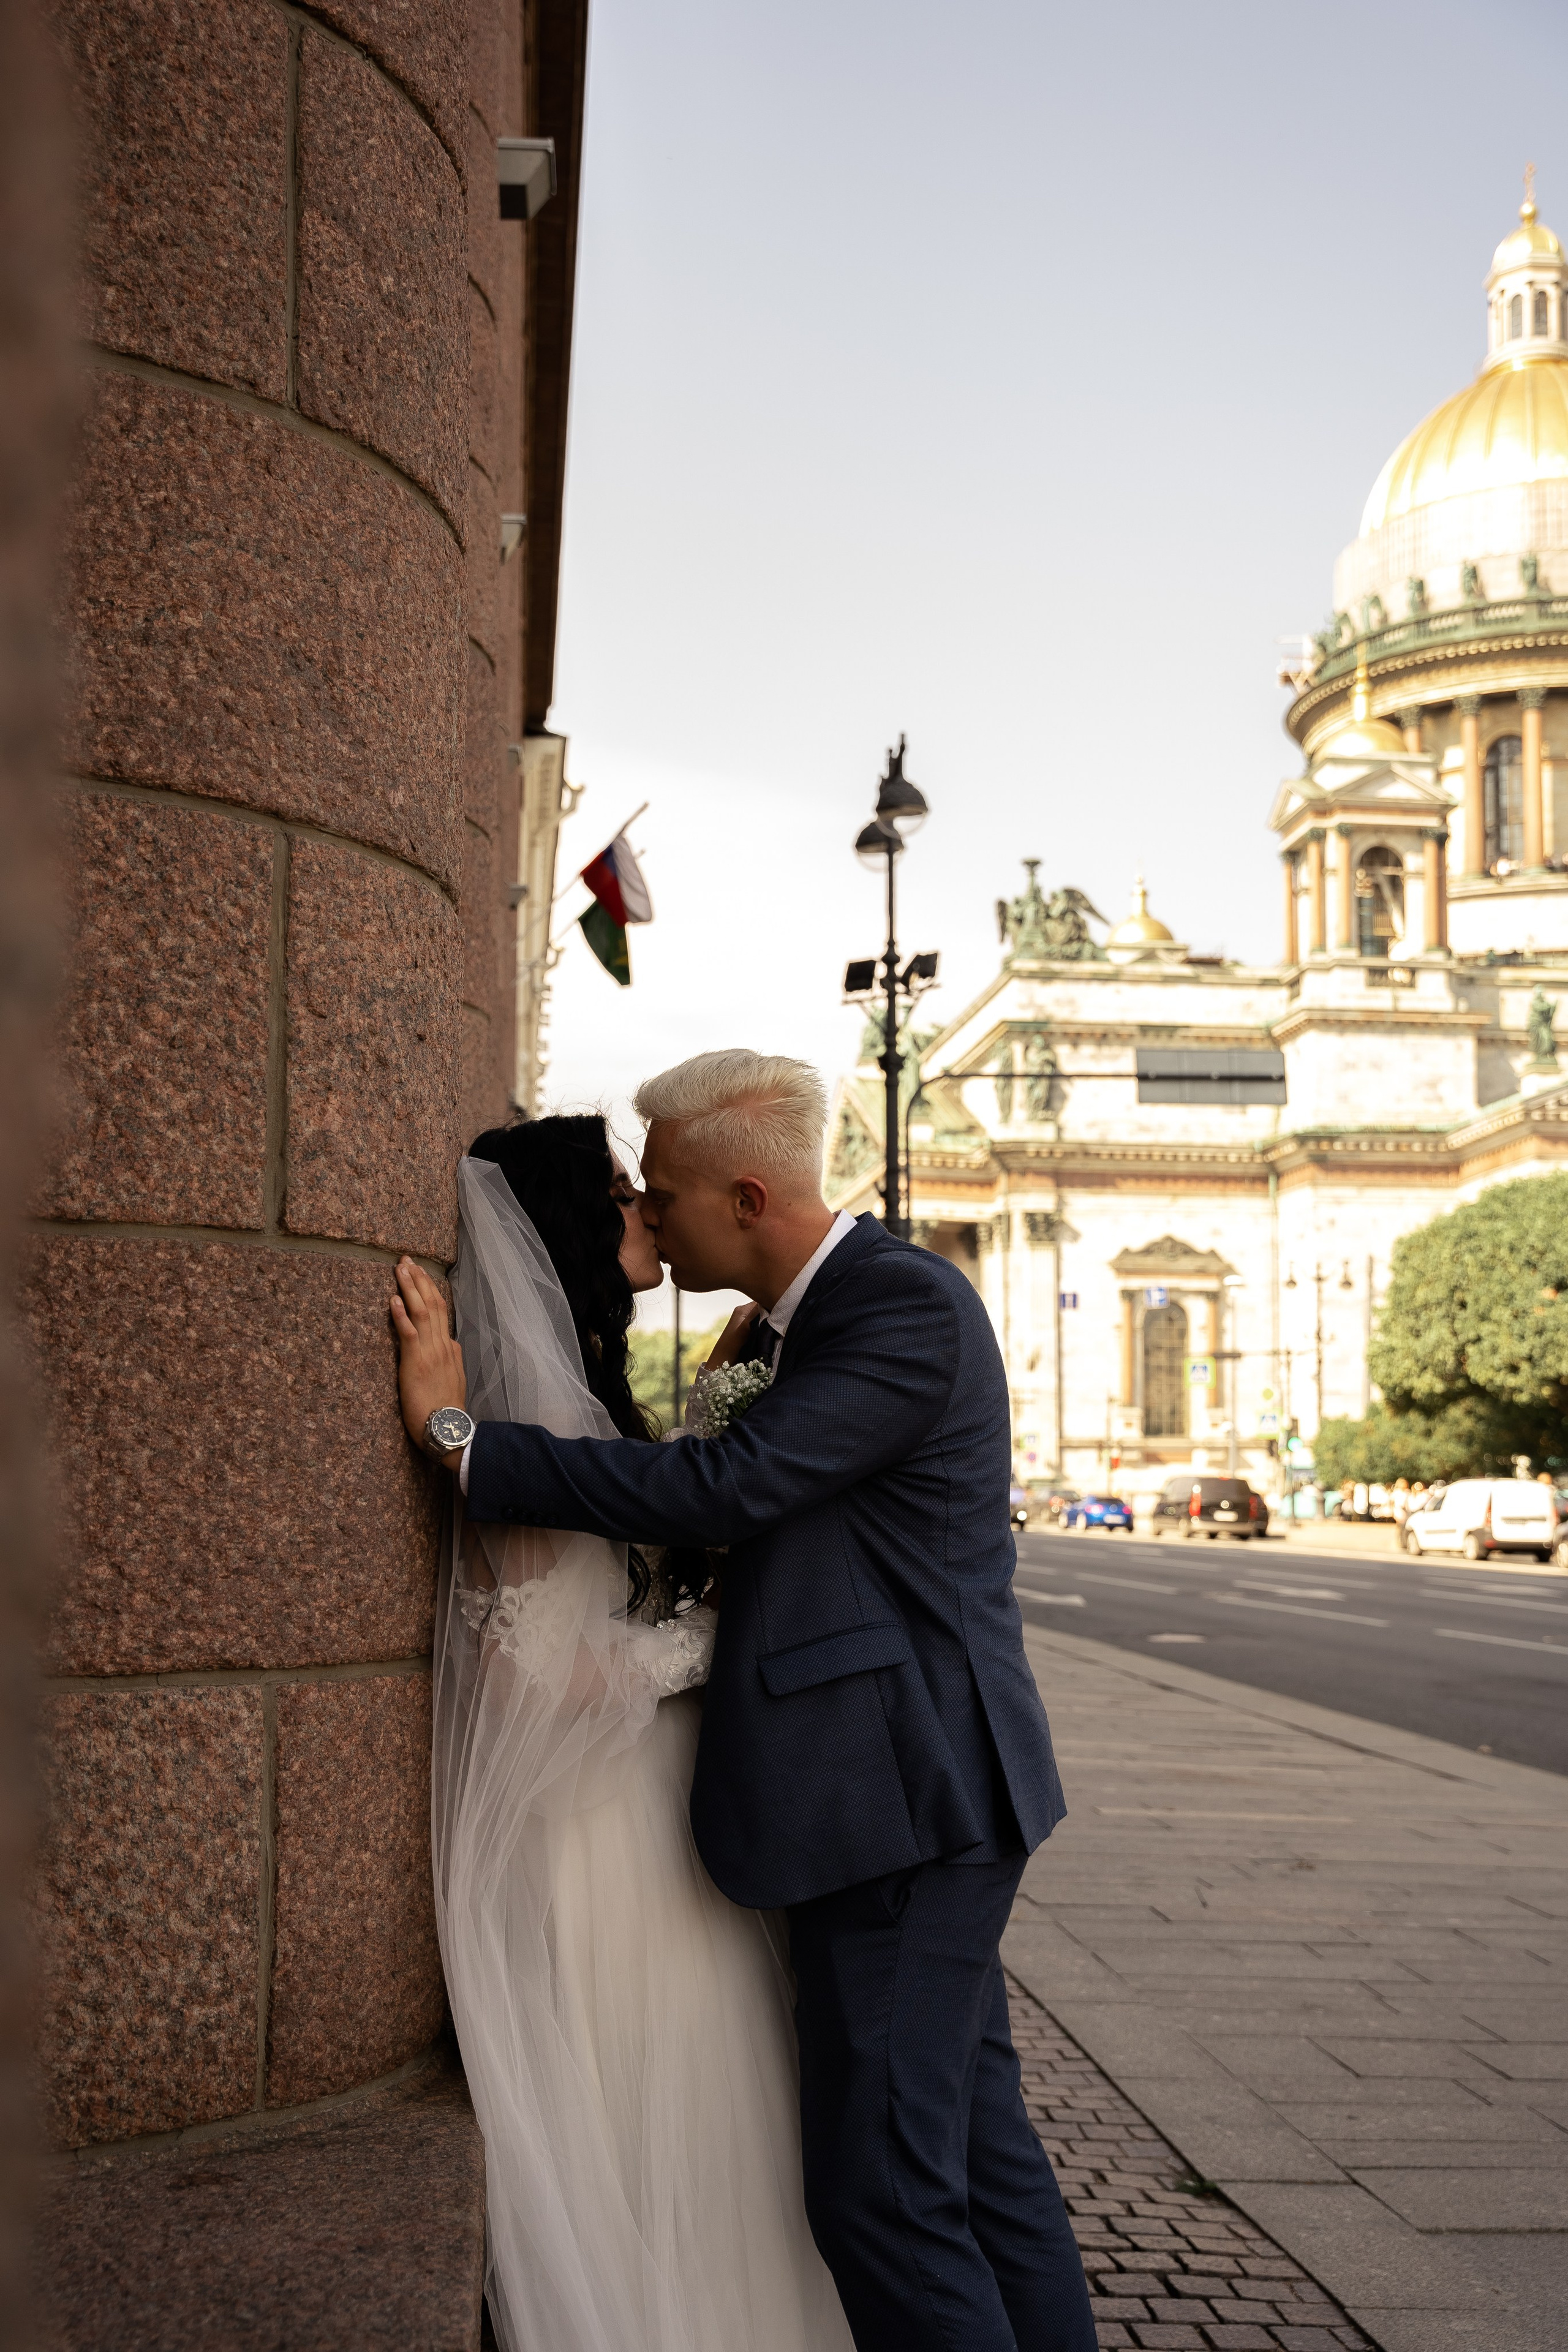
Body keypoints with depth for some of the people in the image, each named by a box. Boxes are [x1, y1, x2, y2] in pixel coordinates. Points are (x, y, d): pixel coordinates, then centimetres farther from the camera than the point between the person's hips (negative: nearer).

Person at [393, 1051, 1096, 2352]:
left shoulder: (908, 1306, -16)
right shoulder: (793, 1319, 14)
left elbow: (721, 1487, -24)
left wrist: (460, 1433, -20)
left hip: (908, 1794, -10)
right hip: (917, 1795, 10)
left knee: (883, 2182, -6)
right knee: (973, 2141, 15)